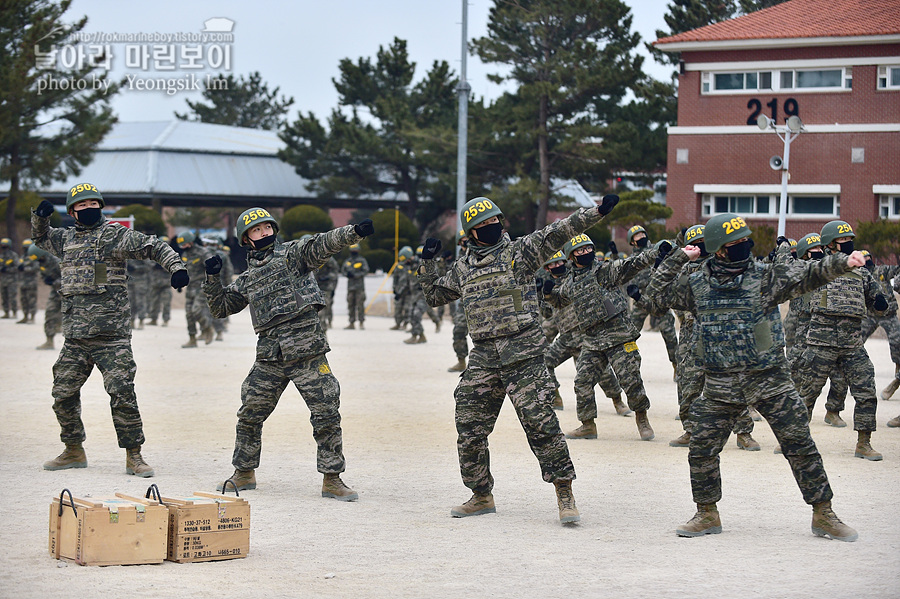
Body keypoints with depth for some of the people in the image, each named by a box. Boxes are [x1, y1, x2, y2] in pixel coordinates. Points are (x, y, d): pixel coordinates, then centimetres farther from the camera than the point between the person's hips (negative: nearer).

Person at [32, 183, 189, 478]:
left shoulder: (114, 235, 0)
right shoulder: (66, 238, 16)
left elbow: (153, 247, -4)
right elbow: (40, 237, 35)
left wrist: (176, 266, -19)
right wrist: (40, 217, 15)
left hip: (111, 335, -6)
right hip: (75, 337, 6)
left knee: (122, 393, -11)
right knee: (63, 393, 9)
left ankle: (134, 456, -6)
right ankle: (74, 451, 25)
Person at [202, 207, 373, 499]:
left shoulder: (292, 253, 4)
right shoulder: (247, 279, 17)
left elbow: (323, 244, -13)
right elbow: (221, 307, 23)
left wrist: (354, 232, -31)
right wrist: (212, 278, 7)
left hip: (306, 350, -4)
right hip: (269, 356, 4)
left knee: (327, 415, -5)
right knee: (250, 415, 8)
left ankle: (332, 479, 4)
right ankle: (244, 473, 25)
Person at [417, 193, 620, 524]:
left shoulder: (519, 252, 2)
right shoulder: (463, 267, 16)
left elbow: (557, 233, -9)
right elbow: (434, 295, 30)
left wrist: (596, 212, -19)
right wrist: (427, 263, 15)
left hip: (523, 352, -5)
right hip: (483, 357, 5)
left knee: (539, 421, -11)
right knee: (469, 429, 4)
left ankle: (564, 494, -5)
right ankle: (481, 496, 20)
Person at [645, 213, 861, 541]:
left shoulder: (766, 276, -5)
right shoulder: (697, 284, 3)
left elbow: (809, 274, -15)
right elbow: (656, 293, 9)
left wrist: (842, 262, -33)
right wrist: (678, 260, -1)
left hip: (769, 379, -2)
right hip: (720, 387, 2)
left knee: (800, 446, -2)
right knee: (701, 450, 4)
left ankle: (823, 515, 9)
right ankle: (707, 515, 23)